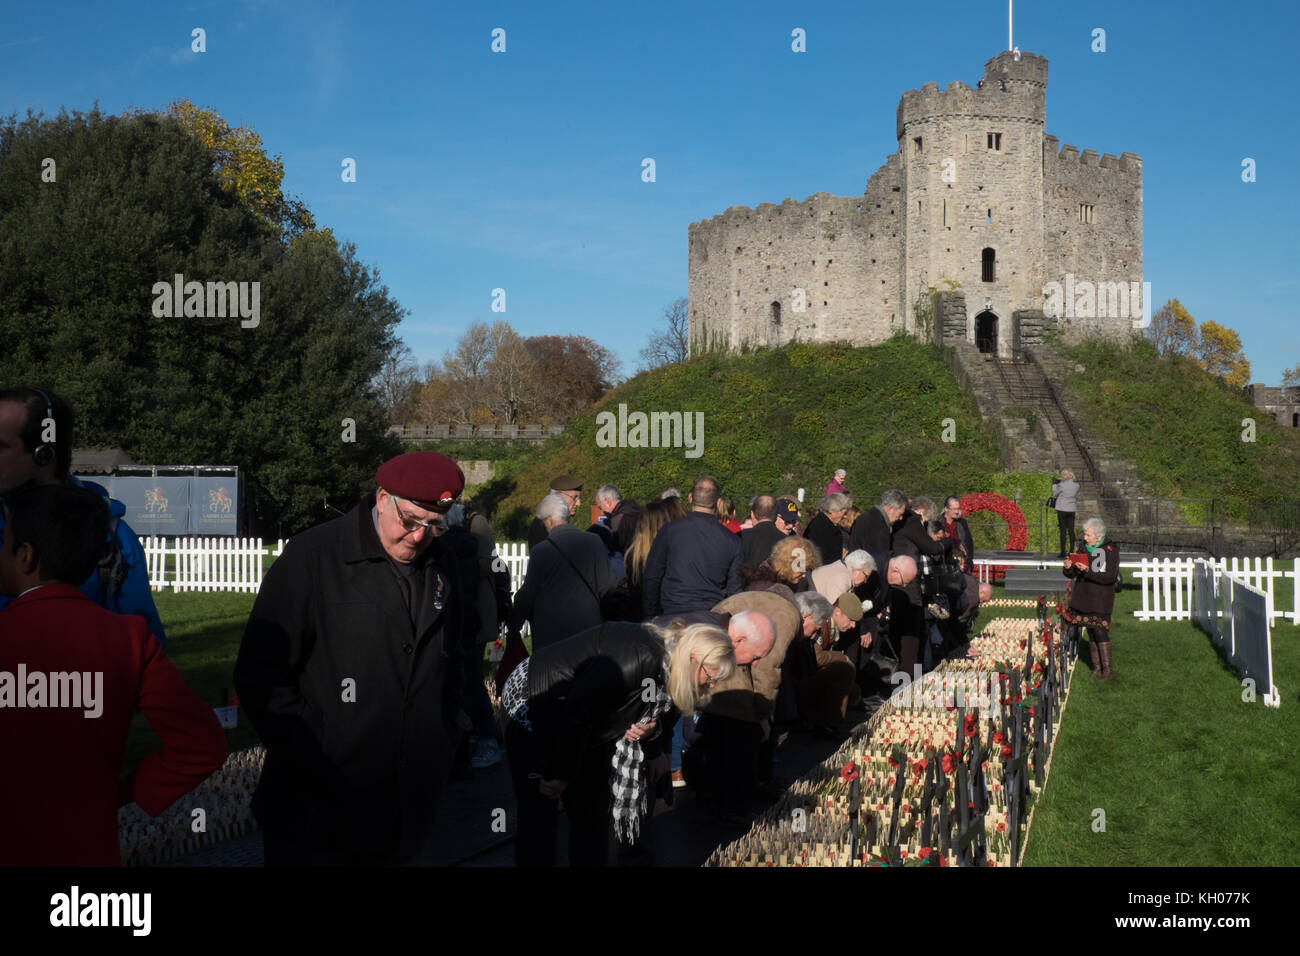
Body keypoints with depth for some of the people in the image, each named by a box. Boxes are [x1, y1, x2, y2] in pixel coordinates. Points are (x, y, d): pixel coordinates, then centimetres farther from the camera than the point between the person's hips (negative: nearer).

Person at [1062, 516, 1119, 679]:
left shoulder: (1111, 551, -8)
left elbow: (1110, 577, -18)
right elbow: (1072, 575, 9)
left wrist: (1088, 571, -25)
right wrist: (1068, 568, -13)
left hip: (1101, 600, -5)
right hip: (1084, 597, 5)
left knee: (1100, 631, -10)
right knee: (1091, 632, 9)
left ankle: (1108, 668, -4)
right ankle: (1097, 666, 17)